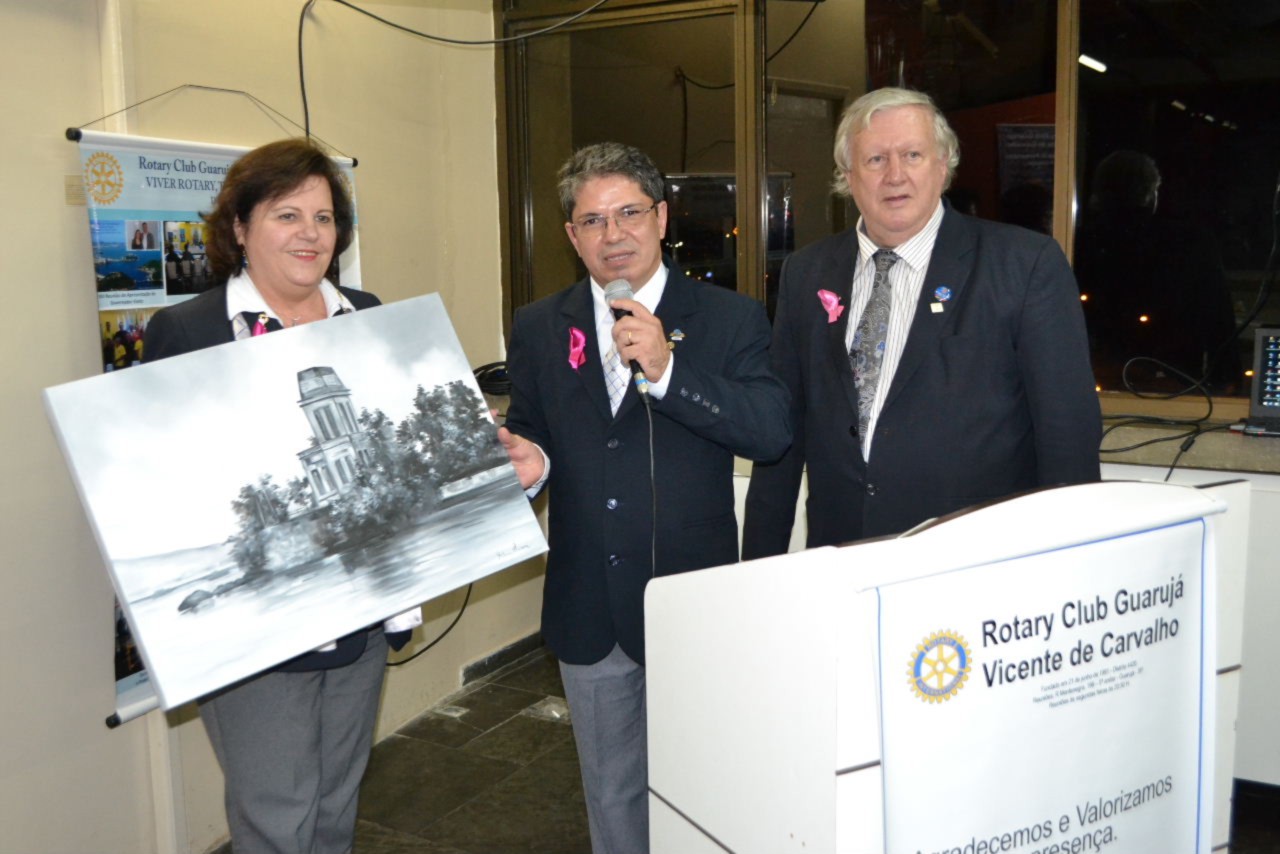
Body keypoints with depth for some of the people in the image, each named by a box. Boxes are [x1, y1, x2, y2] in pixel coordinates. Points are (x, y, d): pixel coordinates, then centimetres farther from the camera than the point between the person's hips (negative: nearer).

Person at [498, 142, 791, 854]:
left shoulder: (730, 319, -5)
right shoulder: (538, 329, 5)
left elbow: (774, 430, -16)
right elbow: (528, 433, 12)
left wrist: (667, 370, -26)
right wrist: (530, 462, -11)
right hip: (589, 610, 3)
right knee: (612, 796, 21)